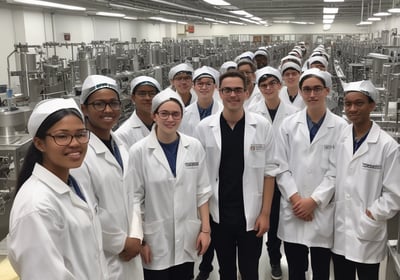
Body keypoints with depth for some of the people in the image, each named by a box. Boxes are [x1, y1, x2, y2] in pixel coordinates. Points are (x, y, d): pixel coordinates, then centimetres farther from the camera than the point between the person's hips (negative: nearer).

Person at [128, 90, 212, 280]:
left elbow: (202, 191, 4)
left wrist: (205, 229, 1)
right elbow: (134, 199, -7)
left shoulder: (194, 147, -2)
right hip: (155, 240, -3)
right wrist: (139, 240, -6)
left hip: (188, 238, 3)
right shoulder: (139, 151, -12)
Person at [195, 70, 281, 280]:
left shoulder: (262, 126, -6)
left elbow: (269, 171, -3)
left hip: (251, 215, -1)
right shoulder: (204, 128, -5)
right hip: (218, 215, 1)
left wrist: (265, 213, -5)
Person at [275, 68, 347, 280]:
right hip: (293, 211, 2)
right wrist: (295, 199, -9)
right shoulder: (288, 124, 2)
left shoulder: (340, 127, -4)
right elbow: (281, 167, 1)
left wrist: (314, 201, -11)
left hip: (324, 211, -1)